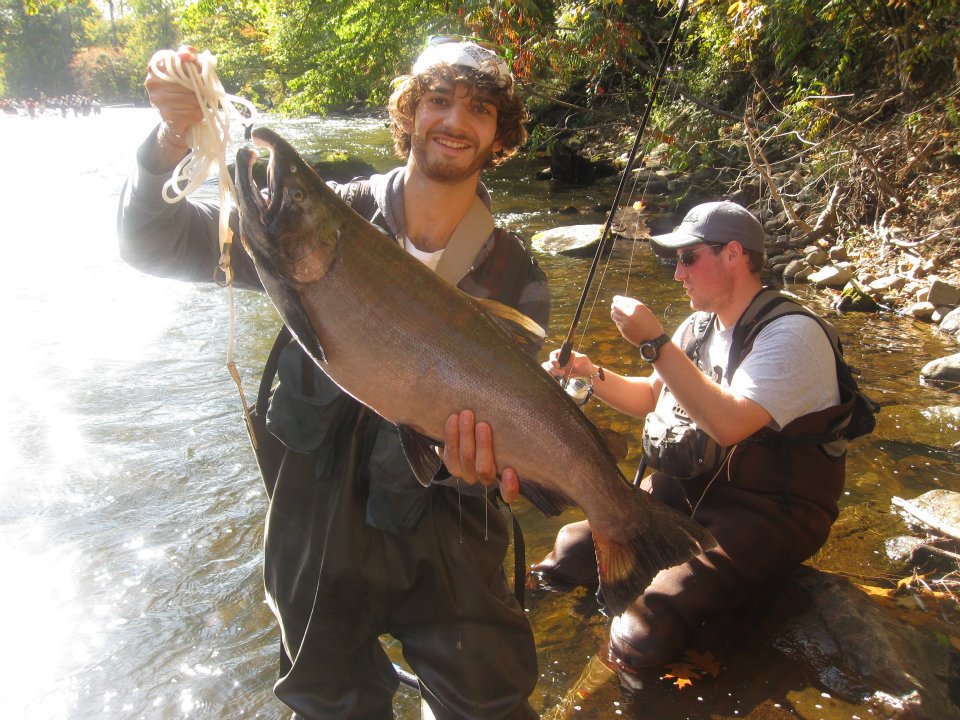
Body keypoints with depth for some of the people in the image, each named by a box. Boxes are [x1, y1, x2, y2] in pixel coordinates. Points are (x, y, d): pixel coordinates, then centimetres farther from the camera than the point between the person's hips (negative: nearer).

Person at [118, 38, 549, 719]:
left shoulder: (517, 279, -8)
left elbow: (514, 423, -10)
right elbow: (152, 243, -9)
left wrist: (475, 458, -32)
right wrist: (175, 137, -27)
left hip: (437, 531, 0)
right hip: (316, 521, 1)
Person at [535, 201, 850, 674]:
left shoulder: (792, 333, -17)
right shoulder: (699, 326, 9)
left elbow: (728, 423, -31)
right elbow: (652, 399, 21)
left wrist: (655, 343, -26)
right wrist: (592, 375, 4)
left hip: (767, 511, -7)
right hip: (684, 488, 8)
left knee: (640, 635, -23)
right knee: (570, 550, -6)